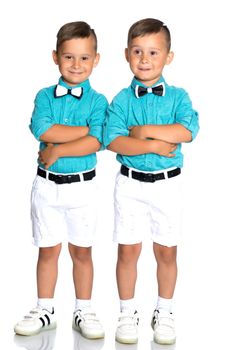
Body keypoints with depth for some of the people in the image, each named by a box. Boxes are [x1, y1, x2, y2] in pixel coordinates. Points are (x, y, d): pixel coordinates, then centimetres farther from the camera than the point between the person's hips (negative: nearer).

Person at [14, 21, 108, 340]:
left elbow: (94, 143, -17)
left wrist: (57, 150, -20)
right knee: (48, 250, 11)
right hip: (47, 184, 1)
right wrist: (86, 129, -18)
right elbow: (42, 130, -18)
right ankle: (45, 310, 25)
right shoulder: (45, 96, 1)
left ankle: (84, 312, 24)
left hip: (83, 186, -1)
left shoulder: (97, 101, -3)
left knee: (82, 251, 10)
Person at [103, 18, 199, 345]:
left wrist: (144, 130, -20)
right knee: (128, 250, 6)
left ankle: (164, 312, 27)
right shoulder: (121, 100, -2)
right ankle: (128, 313, 22)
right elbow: (113, 140, -15)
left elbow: (187, 130, -19)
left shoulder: (177, 96, -1)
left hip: (167, 183, 0)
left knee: (166, 251, 9)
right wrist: (153, 146, -22)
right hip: (130, 183, 0)